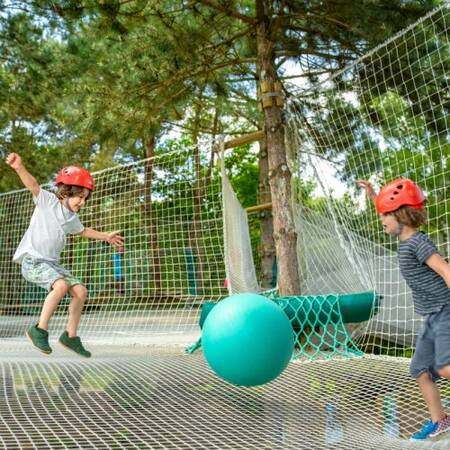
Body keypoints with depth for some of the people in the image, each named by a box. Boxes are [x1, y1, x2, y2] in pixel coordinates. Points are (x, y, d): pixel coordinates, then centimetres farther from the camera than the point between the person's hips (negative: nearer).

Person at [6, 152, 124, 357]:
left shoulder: (72, 218, 13)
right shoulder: (47, 200, -8)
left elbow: (83, 231, 35)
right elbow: (33, 185, -27)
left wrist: (106, 236, 37)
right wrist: (19, 167, -46)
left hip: (51, 263, 8)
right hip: (32, 260, -8)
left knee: (80, 291, -2)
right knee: (61, 285, -31)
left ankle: (70, 335, 11)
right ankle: (39, 330, -16)